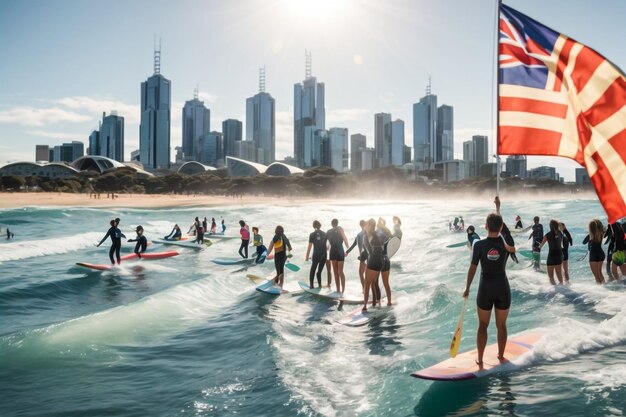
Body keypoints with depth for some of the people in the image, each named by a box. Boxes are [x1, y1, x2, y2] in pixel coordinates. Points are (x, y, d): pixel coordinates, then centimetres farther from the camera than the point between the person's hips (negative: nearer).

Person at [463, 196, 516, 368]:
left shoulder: (479, 245, -14)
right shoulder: (505, 243, -8)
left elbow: (472, 268, -9)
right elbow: (502, 227, 13)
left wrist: (467, 288, 2)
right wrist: (499, 207, 22)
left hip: (485, 289, -1)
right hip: (503, 288, 2)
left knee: (483, 325, 9)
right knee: (501, 325, 16)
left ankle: (480, 359, 13)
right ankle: (501, 356, 28)